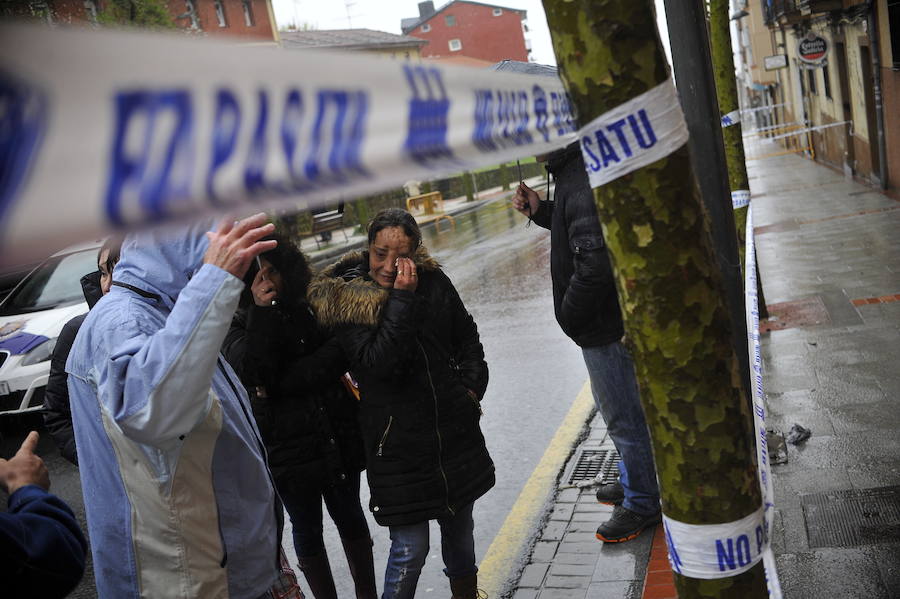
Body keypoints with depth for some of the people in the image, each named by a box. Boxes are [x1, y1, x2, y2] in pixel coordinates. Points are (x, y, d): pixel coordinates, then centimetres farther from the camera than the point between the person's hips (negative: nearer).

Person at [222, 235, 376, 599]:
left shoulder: (314, 308, 1)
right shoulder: (238, 325, -5)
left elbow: (338, 356, -8)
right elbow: (253, 371, -23)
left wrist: (282, 383, -17)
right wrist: (263, 309, -23)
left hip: (337, 438, 2)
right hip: (287, 448, -2)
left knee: (349, 516, 18)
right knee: (307, 530, 13)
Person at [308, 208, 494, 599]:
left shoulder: (433, 281, 0)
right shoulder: (344, 299, -13)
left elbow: (466, 338, 15)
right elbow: (378, 362, -26)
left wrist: (472, 387, 5)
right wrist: (401, 298, -27)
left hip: (454, 430, 5)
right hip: (398, 442, -5)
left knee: (460, 527, 22)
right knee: (410, 547, -2)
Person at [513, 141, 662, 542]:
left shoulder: (583, 184, -25)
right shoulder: (574, 172, 8)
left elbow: (593, 265, -31)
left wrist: (568, 316, -17)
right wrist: (540, 211, 8)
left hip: (604, 325, -11)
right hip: (611, 318, 11)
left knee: (623, 416, 5)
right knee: (626, 411, 24)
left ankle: (641, 503, 22)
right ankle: (635, 482, 42)